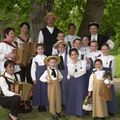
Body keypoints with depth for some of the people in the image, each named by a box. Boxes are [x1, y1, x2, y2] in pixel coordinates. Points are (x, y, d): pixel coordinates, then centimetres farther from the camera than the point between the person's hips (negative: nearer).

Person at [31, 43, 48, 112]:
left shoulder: (46, 57, 3)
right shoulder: (35, 58, 2)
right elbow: (33, 69, 1)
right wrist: (34, 78, -4)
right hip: (38, 75, 0)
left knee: (45, 89, 3)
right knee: (38, 89, 3)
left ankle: (44, 104, 15)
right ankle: (39, 105, 15)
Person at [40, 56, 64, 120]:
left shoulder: (57, 70, 3)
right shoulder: (47, 71, -6)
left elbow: (61, 76, 17)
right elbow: (41, 78, -4)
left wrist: (60, 79, -2)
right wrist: (46, 80, -17)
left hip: (57, 85, 3)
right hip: (51, 86, -3)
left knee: (58, 99, 10)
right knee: (52, 99, 3)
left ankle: (58, 112, 26)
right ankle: (53, 113, 13)